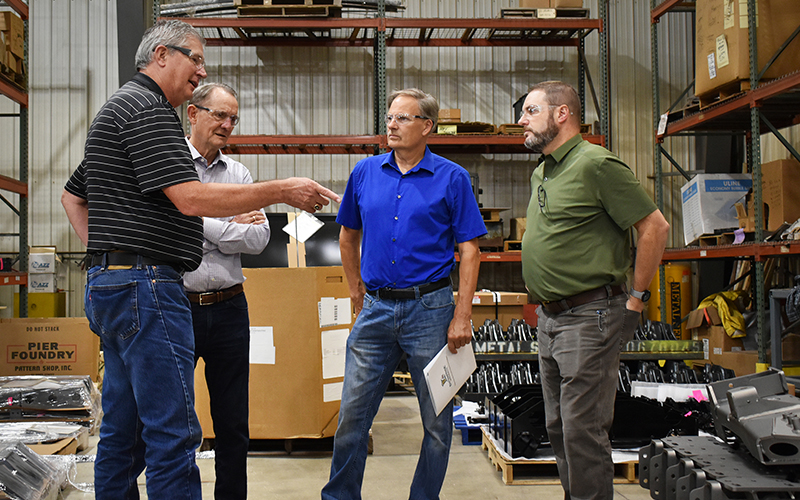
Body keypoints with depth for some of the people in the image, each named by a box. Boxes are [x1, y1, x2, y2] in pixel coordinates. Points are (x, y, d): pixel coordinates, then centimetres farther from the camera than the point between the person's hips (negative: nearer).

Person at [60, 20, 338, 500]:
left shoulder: (120, 109, 23)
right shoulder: (146, 108, -10)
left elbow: (73, 195, 31)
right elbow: (191, 198, -21)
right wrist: (284, 190, -17)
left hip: (112, 282, 11)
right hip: (146, 284, -11)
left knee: (123, 433, 13)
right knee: (173, 434, -10)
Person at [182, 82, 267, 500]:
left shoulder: (238, 173, 12)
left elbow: (259, 238, 2)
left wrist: (206, 227, -8)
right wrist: (230, 227, -8)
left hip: (229, 308, 4)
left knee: (233, 423, 10)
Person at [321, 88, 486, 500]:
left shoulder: (452, 179, -2)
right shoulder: (365, 173, 7)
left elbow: (469, 249, -4)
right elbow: (348, 235, 20)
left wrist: (462, 315, -11)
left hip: (429, 309, -2)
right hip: (376, 308, 3)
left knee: (437, 421, 7)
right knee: (352, 415, 6)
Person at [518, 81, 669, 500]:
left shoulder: (596, 165, -13)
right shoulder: (541, 172, 16)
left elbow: (655, 227, -14)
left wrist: (635, 300, -12)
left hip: (589, 318, -9)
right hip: (549, 318, 9)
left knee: (583, 431, -7)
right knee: (560, 429, 15)